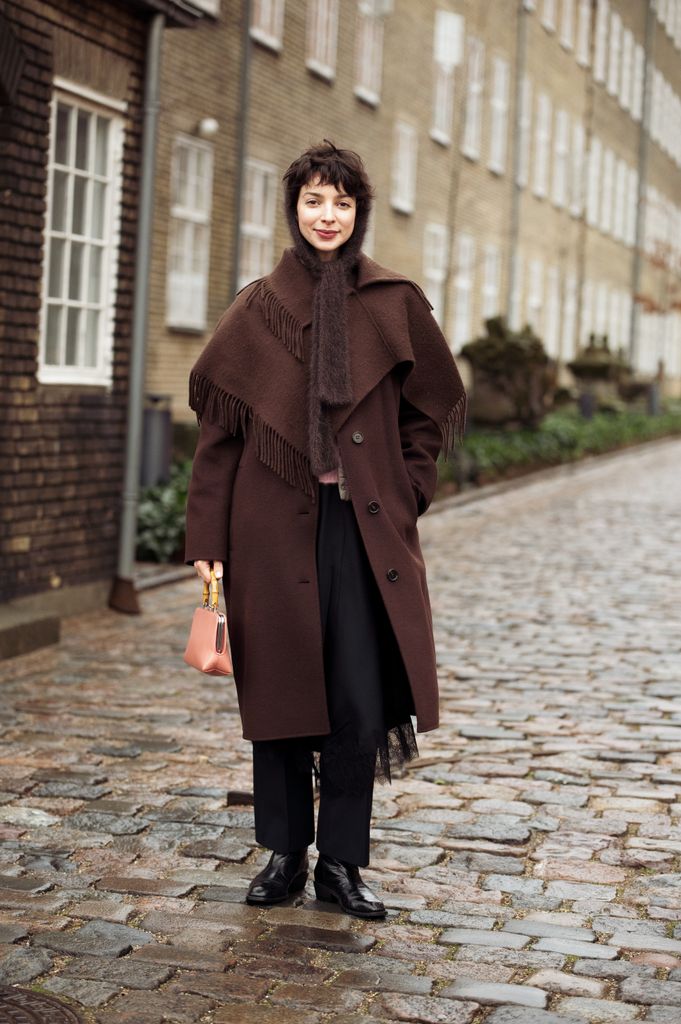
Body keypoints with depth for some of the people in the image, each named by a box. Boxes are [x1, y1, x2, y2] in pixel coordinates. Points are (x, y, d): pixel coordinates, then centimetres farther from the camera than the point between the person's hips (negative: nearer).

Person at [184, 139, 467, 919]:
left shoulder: (395, 305, 5)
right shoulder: (257, 310, 5)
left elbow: (432, 410, 13)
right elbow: (218, 430, 3)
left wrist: (403, 496, 2)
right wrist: (207, 542, -2)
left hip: (363, 531, 0)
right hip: (276, 529, 0)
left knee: (360, 704, -1)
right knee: (278, 693, 6)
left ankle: (342, 862, 13)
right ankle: (284, 855, 20)